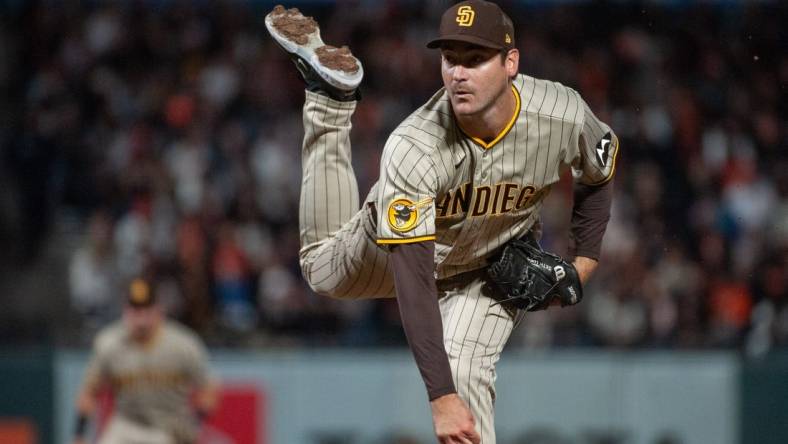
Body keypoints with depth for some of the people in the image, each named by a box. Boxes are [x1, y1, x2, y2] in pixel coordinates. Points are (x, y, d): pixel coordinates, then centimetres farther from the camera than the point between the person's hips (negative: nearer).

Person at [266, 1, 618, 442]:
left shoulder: (563, 116, -32)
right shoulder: (412, 149, -41)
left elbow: (599, 174, -4)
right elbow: (413, 281, -43)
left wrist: (584, 260, -11)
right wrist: (441, 396, -49)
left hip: (497, 269, 0)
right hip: (402, 247, 0)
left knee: (465, 373, -24)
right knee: (323, 269, 26)